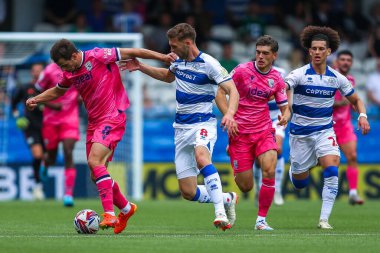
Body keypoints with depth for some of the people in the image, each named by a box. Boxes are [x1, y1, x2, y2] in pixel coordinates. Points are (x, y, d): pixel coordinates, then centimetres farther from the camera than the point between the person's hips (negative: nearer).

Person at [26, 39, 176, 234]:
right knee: (96, 175, 8)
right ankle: (126, 208, 30)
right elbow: (57, 91, 28)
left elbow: (132, 53, -9)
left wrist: (162, 57, -12)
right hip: (94, 123, 8)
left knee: (94, 161, -26)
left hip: (112, 118, -8)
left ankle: (109, 214, -28)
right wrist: (35, 100, 12)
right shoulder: (70, 73, 8)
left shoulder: (98, 56, -13)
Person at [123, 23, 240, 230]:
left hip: (203, 124, -7)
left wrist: (229, 114, -35)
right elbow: (167, 76, 32)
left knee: (201, 157, -41)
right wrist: (141, 67, 22)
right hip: (181, 127, 7)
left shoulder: (208, 64, -12)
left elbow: (233, 91, -17)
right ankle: (227, 199, 25)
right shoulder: (179, 61, 9)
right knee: (188, 193, 0)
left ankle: (220, 213, -42)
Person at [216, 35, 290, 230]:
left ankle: (261, 220, -10)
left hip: (264, 131, 3)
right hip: (240, 132, -3)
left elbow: (284, 107, 12)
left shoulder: (277, 79, 4)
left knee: (269, 170, -23)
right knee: (245, 187, -4)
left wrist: (285, 117, -12)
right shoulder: (242, 70, -7)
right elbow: (220, 92, -5)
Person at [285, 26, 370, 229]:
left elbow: (356, 100, 13)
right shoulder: (299, 74, -12)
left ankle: (324, 219, -16)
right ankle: (295, 168, 48)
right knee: (300, 183, 9)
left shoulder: (337, 78, 0)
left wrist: (362, 116, -8)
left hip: (325, 131, 2)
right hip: (300, 132, -2)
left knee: (331, 172, -22)